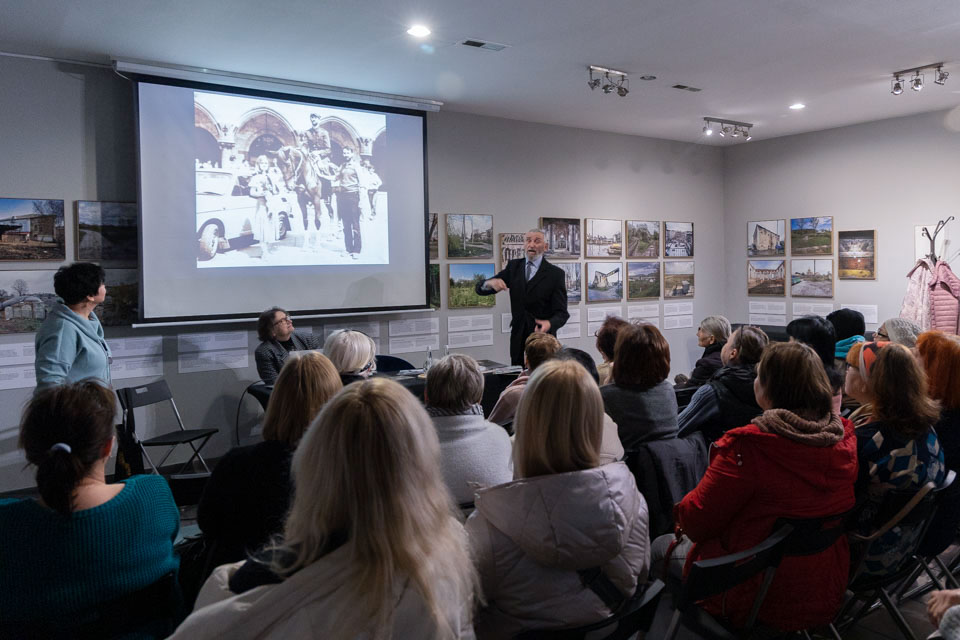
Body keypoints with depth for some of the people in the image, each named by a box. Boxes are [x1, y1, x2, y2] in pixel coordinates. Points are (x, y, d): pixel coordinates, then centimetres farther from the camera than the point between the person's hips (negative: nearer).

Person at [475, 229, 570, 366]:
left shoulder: (556, 273, -5)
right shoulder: (513, 267, 6)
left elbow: (561, 312, -9)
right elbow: (480, 289, 3)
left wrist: (549, 324, -31)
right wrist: (490, 283, -21)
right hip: (518, 338, 3)